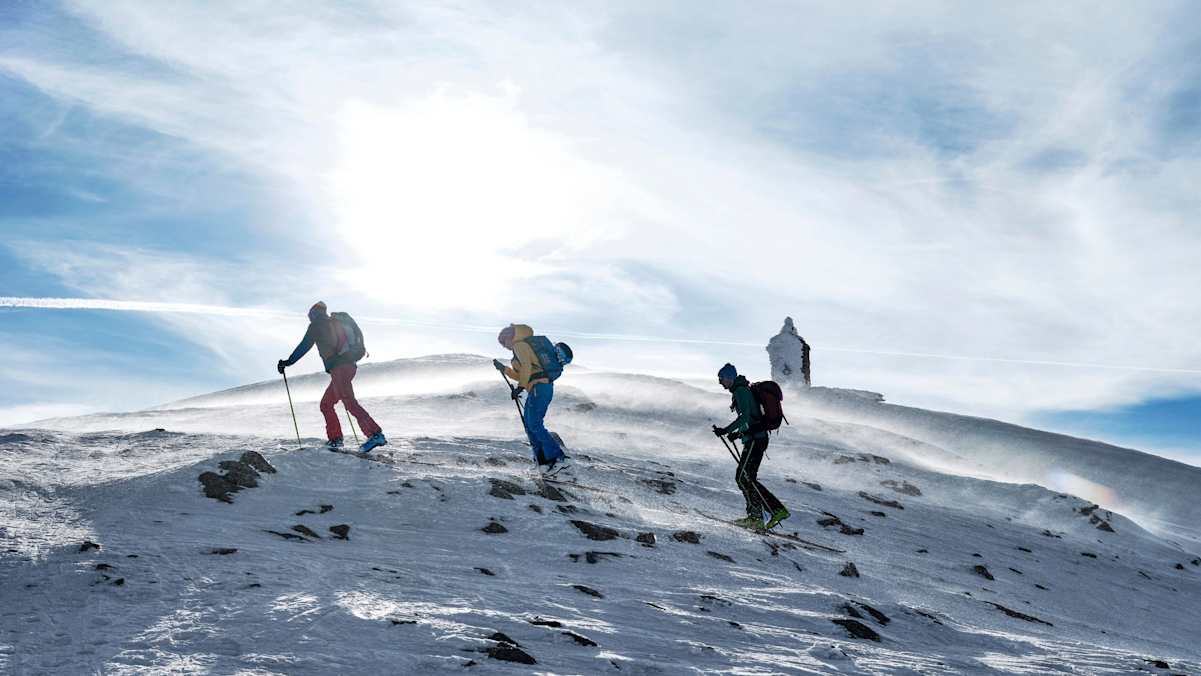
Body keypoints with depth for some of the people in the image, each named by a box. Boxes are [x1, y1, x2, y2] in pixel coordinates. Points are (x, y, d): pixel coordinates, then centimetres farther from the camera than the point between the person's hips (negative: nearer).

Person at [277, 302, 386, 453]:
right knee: (326, 404, 17)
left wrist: (288, 362, 17)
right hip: (350, 365, 8)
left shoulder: (316, 326, 5)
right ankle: (334, 439, 14)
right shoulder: (337, 322, 25)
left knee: (350, 402, -18)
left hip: (338, 367, -8)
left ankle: (375, 434, -30)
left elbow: (304, 347, 6)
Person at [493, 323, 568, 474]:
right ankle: (544, 462, 8)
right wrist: (503, 368, 29)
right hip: (539, 388, 10)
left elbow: (526, 366, -19)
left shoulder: (519, 345, -4)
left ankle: (558, 458, -10)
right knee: (530, 425, 10)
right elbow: (521, 376, 30)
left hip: (539, 387, -10)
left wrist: (520, 387, -17)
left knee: (535, 425, -8)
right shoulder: (523, 348, 25)